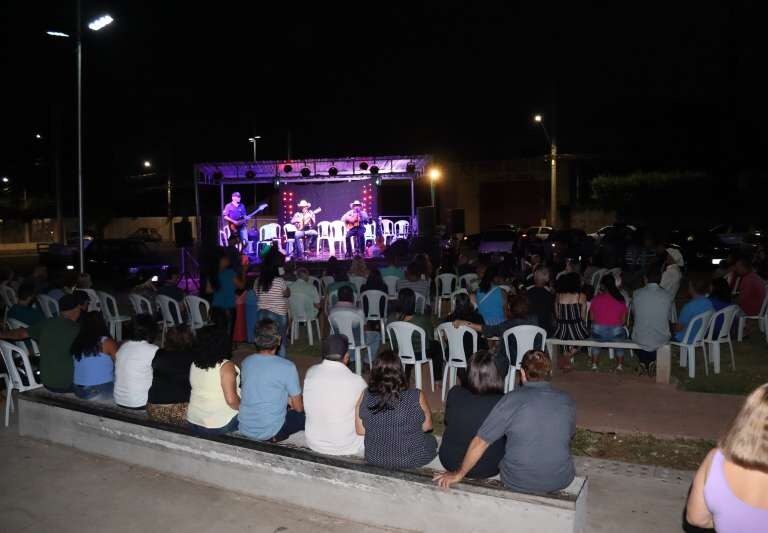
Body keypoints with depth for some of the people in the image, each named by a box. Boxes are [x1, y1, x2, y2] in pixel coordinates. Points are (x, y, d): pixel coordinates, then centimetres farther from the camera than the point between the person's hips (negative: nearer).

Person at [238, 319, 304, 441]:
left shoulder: (245, 363, -1)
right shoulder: (287, 367, -16)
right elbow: (298, 407, -7)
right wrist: (290, 401, 17)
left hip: (244, 429, 5)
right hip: (270, 432, -5)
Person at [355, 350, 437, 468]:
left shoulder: (365, 396, -17)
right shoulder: (416, 397, -22)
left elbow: (360, 430, -6)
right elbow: (427, 427, -7)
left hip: (374, 459, 3)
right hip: (412, 460, -3)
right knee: (431, 439, 32)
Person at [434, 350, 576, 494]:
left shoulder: (511, 400, -16)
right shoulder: (567, 401, -6)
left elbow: (480, 443, -14)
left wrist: (459, 474, -1)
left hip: (517, 483, -2)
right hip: (561, 481, 3)